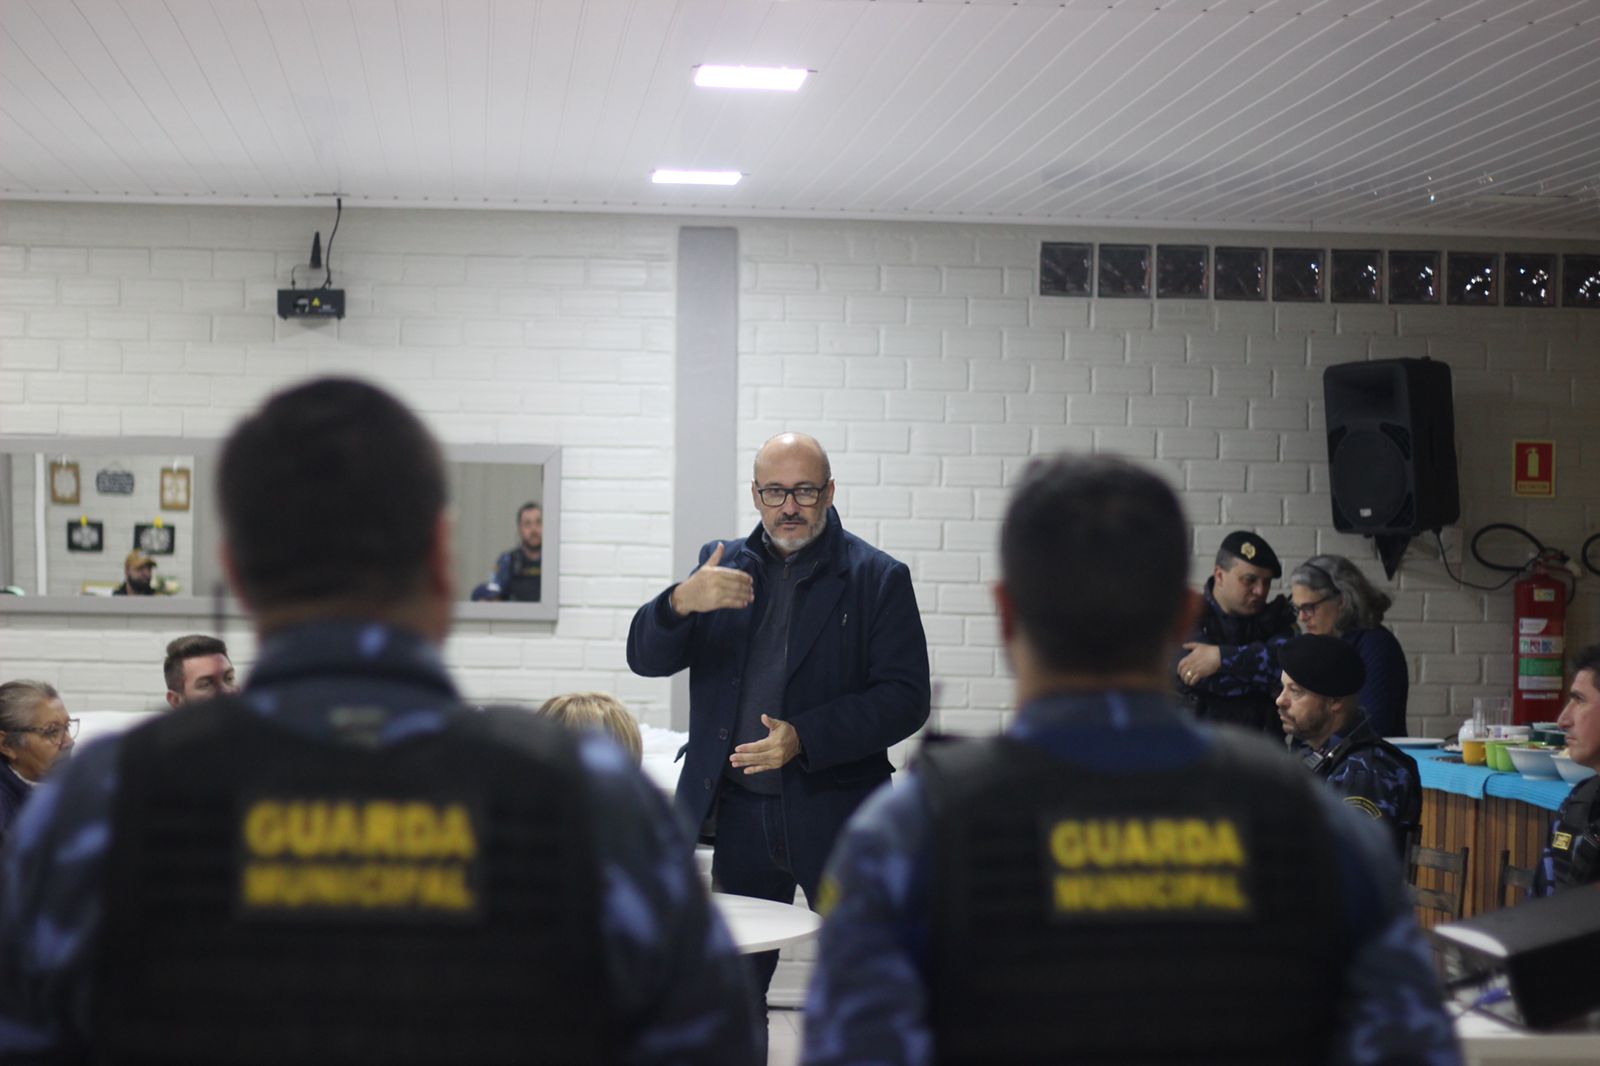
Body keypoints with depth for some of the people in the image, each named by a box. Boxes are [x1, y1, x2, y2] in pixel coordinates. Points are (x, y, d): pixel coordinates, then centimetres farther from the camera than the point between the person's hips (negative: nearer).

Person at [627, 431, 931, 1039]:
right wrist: (681, 601, -20)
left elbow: (905, 698, -9)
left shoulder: (878, 579, -2)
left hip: (835, 813, -3)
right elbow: (646, 659, 2)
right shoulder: (723, 566, 8)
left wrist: (805, 738, -21)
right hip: (740, 812, 3)